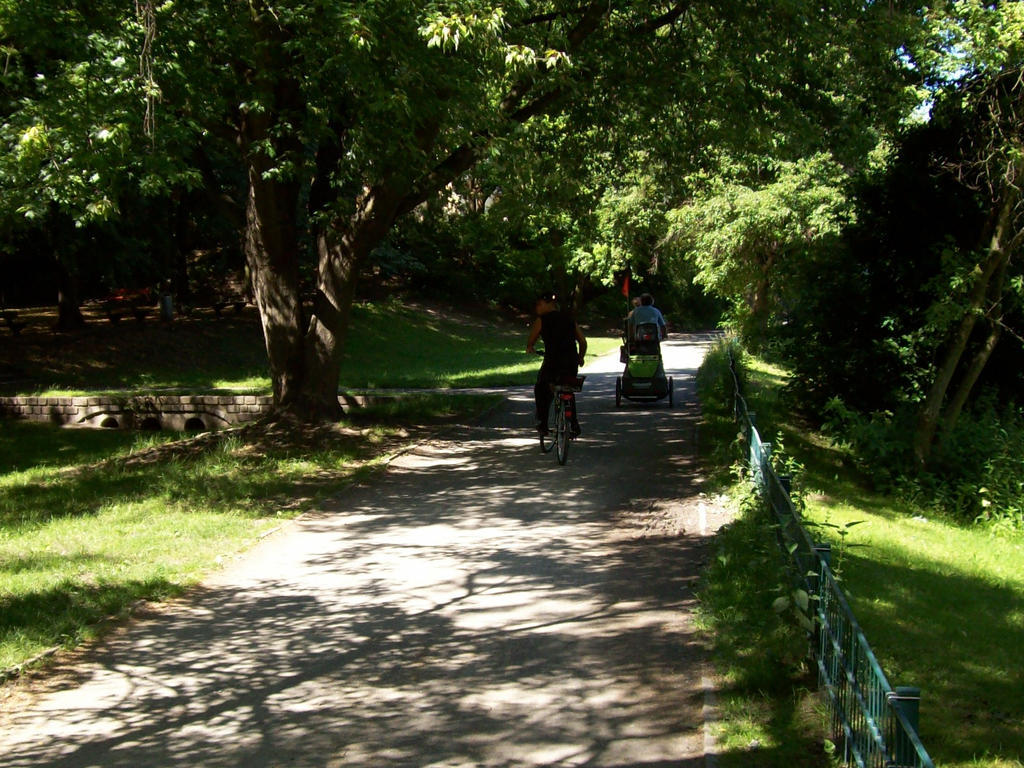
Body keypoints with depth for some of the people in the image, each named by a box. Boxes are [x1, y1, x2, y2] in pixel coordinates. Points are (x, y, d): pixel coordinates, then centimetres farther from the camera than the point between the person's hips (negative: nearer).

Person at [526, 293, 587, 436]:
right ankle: (574, 425, 17)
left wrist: (529, 348, 32)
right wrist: (580, 358, 28)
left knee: (541, 390, 20)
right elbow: (583, 341, 13)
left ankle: (542, 424, 14)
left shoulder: (542, 320, 2)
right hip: (572, 362, 4)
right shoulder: (569, 318, 14)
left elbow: (530, 341, 9)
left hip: (553, 362, -4)